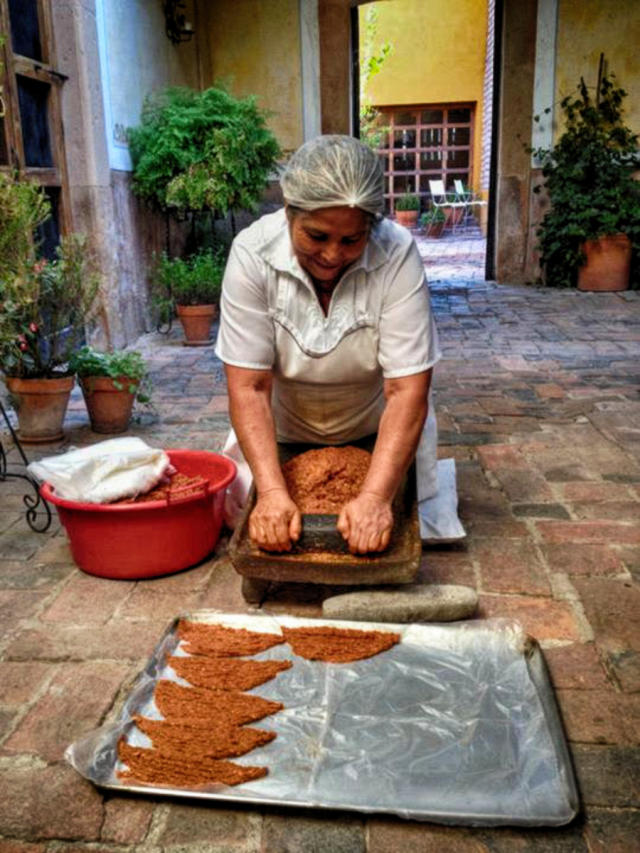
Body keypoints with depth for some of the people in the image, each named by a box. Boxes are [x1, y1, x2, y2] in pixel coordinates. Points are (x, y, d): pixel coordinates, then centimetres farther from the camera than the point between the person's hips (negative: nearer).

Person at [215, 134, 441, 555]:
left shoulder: (397, 254, -30)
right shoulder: (252, 253, -27)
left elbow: (407, 391, -31)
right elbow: (249, 387, -26)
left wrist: (376, 497, -40)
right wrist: (273, 492, -36)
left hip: (375, 433, 0)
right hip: (281, 430, 1)